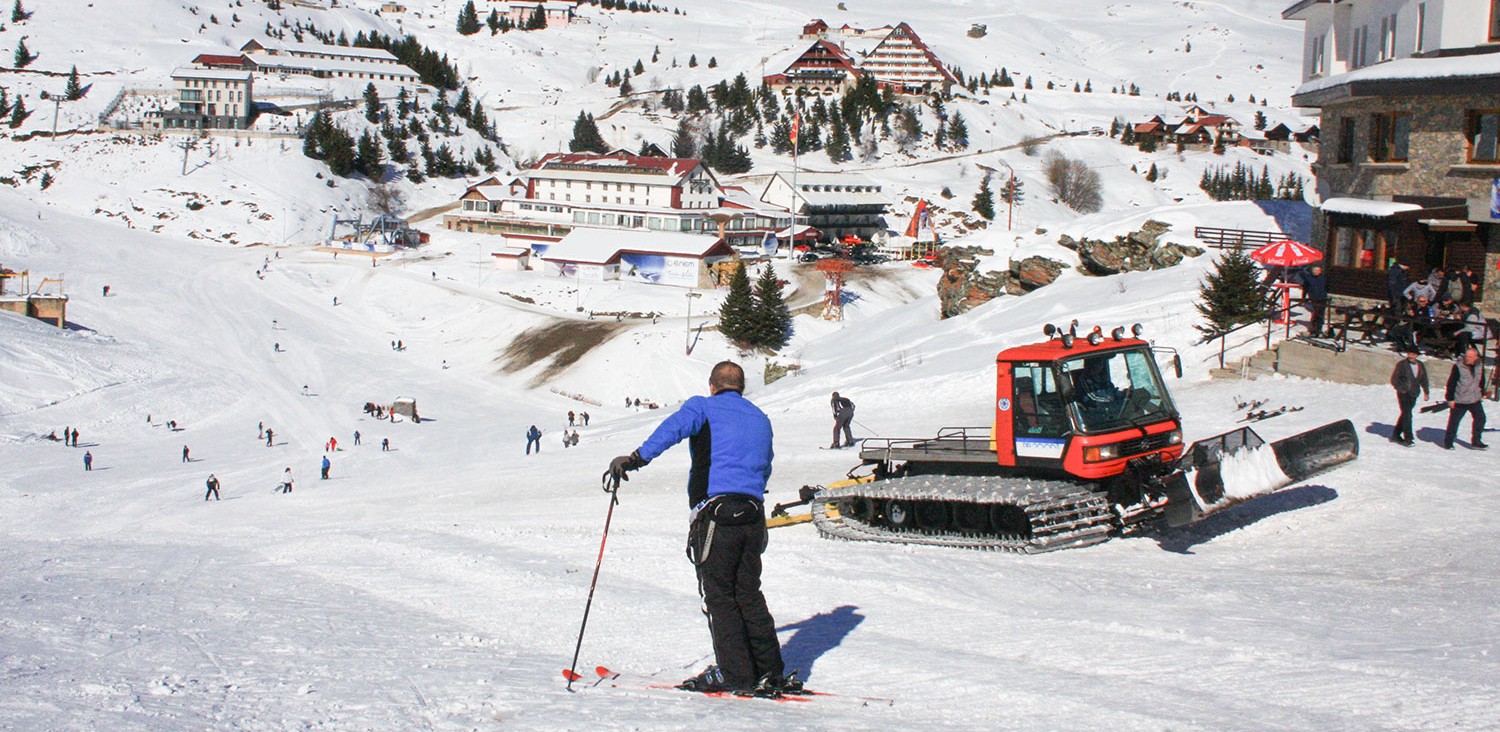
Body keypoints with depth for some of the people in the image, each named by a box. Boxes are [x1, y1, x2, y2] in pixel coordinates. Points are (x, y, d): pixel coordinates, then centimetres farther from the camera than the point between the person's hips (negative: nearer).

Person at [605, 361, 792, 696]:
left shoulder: (705, 407, 4)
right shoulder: (761, 419, 21)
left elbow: (675, 427, -17)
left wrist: (638, 457, -27)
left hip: (716, 512, -6)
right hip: (754, 514, 6)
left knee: (719, 596, 0)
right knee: (749, 594, 14)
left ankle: (735, 674, -2)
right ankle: (769, 672, 13)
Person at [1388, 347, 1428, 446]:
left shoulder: (1420, 365, 9)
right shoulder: (1401, 364, -7)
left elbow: (1424, 379, 19)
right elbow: (1394, 379, -5)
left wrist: (1426, 392, 12)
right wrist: (1401, 389, -13)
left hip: (1413, 394, 6)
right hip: (1403, 393, -5)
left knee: (1405, 414, 11)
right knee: (1407, 415, -13)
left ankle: (1395, 435, 22)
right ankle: (1408, 438, -14)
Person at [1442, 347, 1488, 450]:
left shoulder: (1480, 366, 1)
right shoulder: (1458, 367, -15)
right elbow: (1451, 383, -12)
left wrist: (1482, 393, 19)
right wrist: (1450, 398, -12)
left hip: (1475, 399, 5)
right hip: (1459, 401, -5)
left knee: (1480, 418, 5)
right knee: (1454, 421, 3)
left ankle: (1476, 441, 17)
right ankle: (1448, 442, 16)